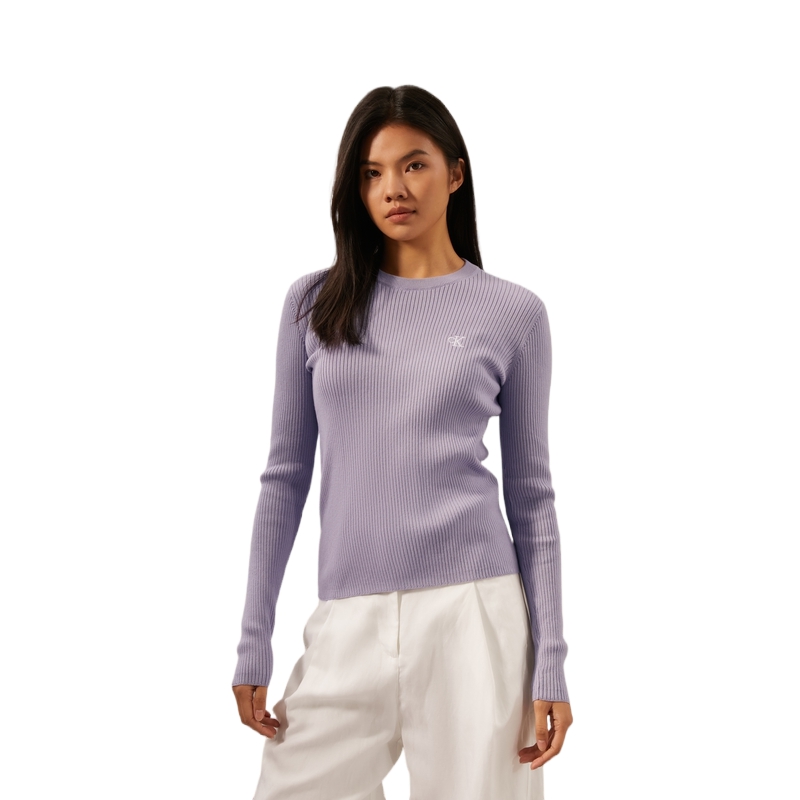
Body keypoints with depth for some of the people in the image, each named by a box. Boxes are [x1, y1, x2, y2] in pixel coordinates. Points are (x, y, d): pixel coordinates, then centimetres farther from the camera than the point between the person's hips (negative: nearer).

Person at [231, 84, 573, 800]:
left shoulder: (513, 313, 3)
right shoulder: (315, 303, 8)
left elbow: (531, 496, 5)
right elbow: (286, 475, 9)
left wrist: (550, 660, 0)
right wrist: (255, 642, 6)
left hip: (473, 615, -2)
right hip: (348, 626, 2)